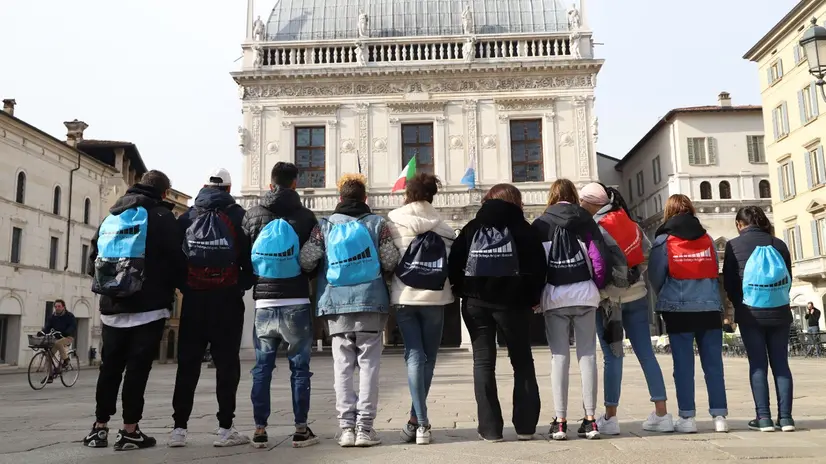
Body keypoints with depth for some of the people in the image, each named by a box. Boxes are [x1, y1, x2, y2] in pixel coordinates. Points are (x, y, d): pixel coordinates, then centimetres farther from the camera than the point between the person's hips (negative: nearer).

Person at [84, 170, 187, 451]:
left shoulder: (111, 217, 14)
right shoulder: (161, 216, -5)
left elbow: (93, 262, 14)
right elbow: (176, 260, -10)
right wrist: (184, 287, 7)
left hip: (112, 308, 6)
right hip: (149, 307, -6)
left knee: (110, 367, 14)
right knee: (138, 367, -1)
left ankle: (100, 427, 19)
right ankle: (130, 431, 1)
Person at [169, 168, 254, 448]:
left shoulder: (187, 217, 8)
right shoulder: (238, 216, 1)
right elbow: (250, 257, -3)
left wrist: (182, 286, 13)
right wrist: (243, 286, 8)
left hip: (193, 298, 3)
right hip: (226, 298, -2)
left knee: (187, 364, 9)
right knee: (226, 363, 2)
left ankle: (179, 428, 9)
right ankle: (225, 429, 2)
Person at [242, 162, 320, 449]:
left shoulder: (252, 216, 3)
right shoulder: (305, 217, -3)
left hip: (264, 303, 2)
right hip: (296, 303, -2)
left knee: (262, 368, 10)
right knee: (299, 367, 6)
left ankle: (260, 430, 13)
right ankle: (300, 430, 9)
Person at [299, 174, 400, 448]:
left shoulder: (324, 226, 3)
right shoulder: (377, 223, 1)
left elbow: (306, 261, -4)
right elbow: (391, 262, -4)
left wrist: (323, 277, 16)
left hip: (336, 304, 1)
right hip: (371, 303, -1)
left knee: (342, 366, 7)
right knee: (369, 365, 4)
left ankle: (346, 427, 6)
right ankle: (364, 427, 2)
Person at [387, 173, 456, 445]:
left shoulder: (394, 224, 1)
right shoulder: (443, 227, 5)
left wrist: (390, 290, 12)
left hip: (405, 297, -1)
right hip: (434, 297, 1)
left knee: (414, 356, 0)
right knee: (428, 358, 10)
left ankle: (421, 423, -9)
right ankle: (417, 418, 13)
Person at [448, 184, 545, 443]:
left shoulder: (471, 228, 10)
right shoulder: (523, 229, 3)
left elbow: (454, 263, 2)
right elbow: (537, 266, -5)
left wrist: (462, 293, 8)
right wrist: (532, 298, 3)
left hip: (476, 302, 1)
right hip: (512, 301, -1)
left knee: (483, 362, 5)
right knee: (522, 361, 10)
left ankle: (490, 428, 2)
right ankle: (525, 425, 9)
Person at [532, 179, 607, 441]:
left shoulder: (541, 224, 3)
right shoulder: (585, 220, 4)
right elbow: (600, 258, -3)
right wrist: (597, 287, 11)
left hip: (554, 296, 0)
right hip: (584, 294, 1)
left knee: (559, 357, 1)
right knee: (587, 355, 4)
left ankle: (560, 421, 0)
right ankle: (590, 419, 5)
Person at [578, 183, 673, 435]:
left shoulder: (596, 228, -12)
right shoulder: (628, 222, 8)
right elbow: (645, 250, 8)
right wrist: (636, 276, 12)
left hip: (609, 298, -6)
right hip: (637, 295, 6)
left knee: (612, 356, -1)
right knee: (646, 353, 8)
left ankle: (610, 417, 3)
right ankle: (662, 413, 11)